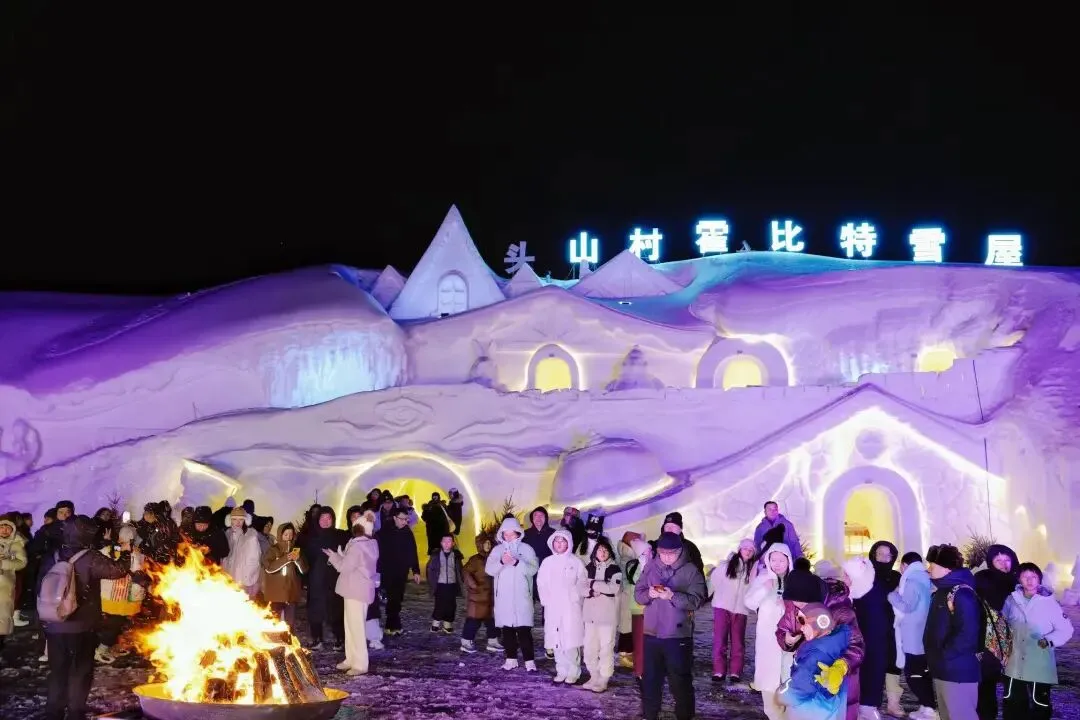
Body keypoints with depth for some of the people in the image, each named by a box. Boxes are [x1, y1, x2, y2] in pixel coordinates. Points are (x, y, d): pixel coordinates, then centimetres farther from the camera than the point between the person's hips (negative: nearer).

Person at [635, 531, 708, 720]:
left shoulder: (691, 571, -6)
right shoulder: (651, 567, 6)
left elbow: (696, 600, -14)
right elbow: (638, 593, 5)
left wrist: (672, 596, -27)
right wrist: (649, 594, -17)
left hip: (679, 635, -4)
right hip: (652, 633, 4)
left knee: (680, 680, 2)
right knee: (650, 678, 13)